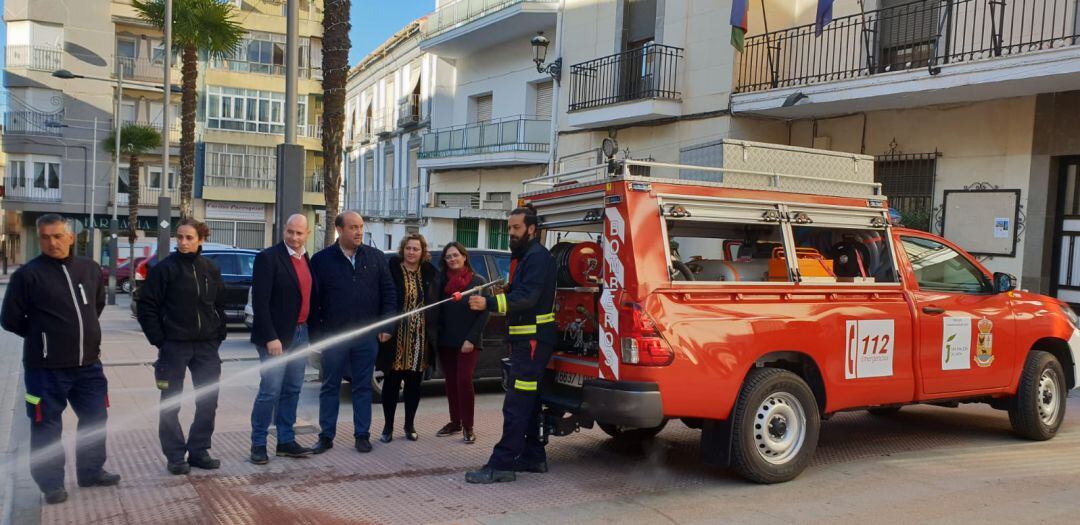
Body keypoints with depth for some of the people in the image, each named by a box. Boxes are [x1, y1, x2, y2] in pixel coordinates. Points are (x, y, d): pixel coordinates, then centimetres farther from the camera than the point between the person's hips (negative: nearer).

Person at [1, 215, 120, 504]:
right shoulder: (27, 274, -10)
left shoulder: (90, 269, 4)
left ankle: (91, 471, 31)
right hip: (46, 368, -5)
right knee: (47, 426, 5)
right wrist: (42, 338, 3)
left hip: (89, 364, 5)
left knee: (95, 419, 14)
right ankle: (51, 483, 18)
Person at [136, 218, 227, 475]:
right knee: (171, 403, 4)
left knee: (208, 401, 7)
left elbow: (220, 306, 14)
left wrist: (218, 336, 5)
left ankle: (198, 451, 20)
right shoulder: (165, 268, -6)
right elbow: (147, 307, -5)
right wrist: (159, 340, -10)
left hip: (206, 345, 4)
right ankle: (175, 456, 15)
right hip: (174, 346, -4)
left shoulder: (210, 270, 6)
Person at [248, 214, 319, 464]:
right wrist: (270, 337, -19)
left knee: (292, 390, 12)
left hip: (301, 334, 7)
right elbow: (260, 301, -15)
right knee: (270, 391, -4)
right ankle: (258, 444, 8)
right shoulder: (268, 258, -10)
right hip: (276, 336, -7)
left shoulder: (307, 260, 11)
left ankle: (286, 441, 21)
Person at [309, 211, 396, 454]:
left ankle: (362, 435, 19)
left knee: (363, 387, 9)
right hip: (333, 334, -1)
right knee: (330, 387, 8)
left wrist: (386, 327, -2)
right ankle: (326, 436, 18)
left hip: (367, 335, 1)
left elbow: (389, 293, 4)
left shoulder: (376, 257, 4)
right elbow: (313, 299, -1)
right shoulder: (322, 259, -1)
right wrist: (316, 333, -5)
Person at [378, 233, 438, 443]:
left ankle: (410, 425, 23)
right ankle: (388, 426, 16)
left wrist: (433, 331, 4)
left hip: (420, 339, 3)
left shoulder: (430, 273, 7)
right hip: (396, 338, -3)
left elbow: (437, 304, 11)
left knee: (414, 384, 11)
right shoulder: (392, 269, -4)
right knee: (391, 382, 5)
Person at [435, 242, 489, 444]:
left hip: (467, 342, -4)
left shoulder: (478, 281, -2)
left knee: (464, 381, -11)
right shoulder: (442, 282, 9)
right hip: (445, 342, 4)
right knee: (451, 382, 7)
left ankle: (468, 427, -2)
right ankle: (455, 422, 19)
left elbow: (484, 314, -5)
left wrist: (471, 339, -12)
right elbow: (438, 312, 10)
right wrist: (437, 335, -3)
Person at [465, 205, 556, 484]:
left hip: (533, 340, -11)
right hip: (525, 339, 11)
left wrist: (489, 303, -33)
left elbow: (527, 297, -26)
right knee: (527, 401, 16)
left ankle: (502, 465, -11)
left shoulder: (537, 256, -13)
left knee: (516, 404, -12)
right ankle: (533, 456, 25)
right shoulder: (523, 256, 21)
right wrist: (504, 289, 6)